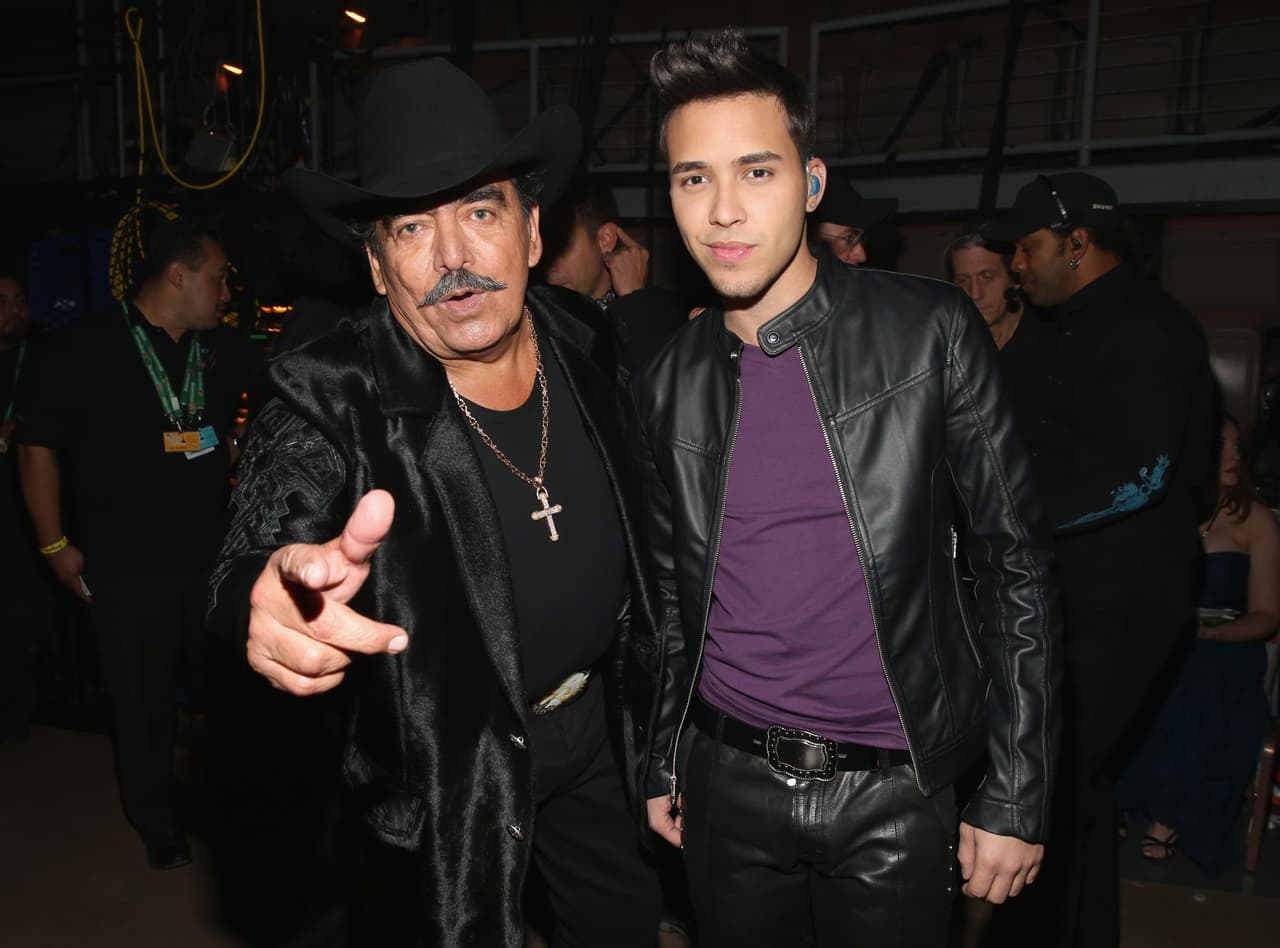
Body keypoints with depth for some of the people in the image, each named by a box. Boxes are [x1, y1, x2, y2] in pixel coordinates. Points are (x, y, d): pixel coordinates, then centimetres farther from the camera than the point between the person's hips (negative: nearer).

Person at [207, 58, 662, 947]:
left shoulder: (584, 355, -8)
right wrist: (278, 600, -59)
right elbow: (255, 562, -35)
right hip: (438, 763, -4)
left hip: (598, 719, 5)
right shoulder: (330, 399, -23)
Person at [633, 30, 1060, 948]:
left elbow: (1015, 563, -7)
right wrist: (662, 765, 11)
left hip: (892, 793, -2)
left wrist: (1017, 797, -7)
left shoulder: (930, 331, -10)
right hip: (727, 786, 3)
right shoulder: (666, 386, -1)